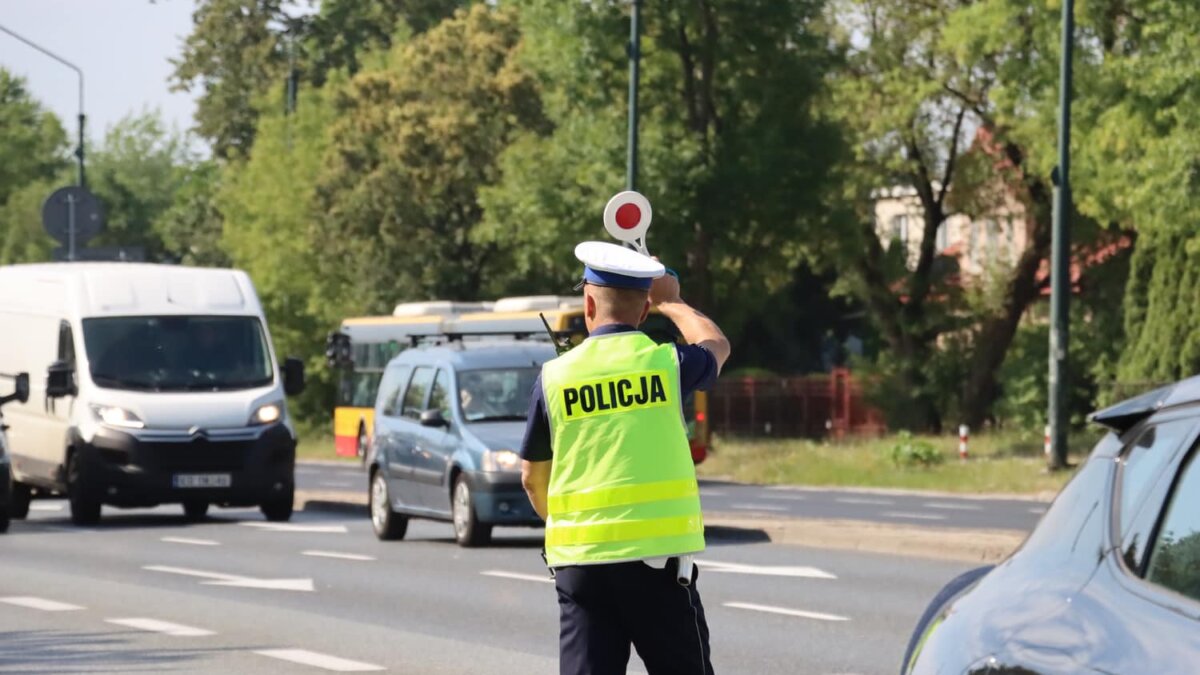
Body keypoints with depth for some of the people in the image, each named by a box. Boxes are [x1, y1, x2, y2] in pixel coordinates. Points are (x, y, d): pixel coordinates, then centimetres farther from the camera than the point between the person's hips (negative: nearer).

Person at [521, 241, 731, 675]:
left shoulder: (554, 377, 2)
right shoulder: (666, 363, -1)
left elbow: (532, 478, 13)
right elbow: (716, 345, 25)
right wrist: (671, 303, 42)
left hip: (579, 561, 1)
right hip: (657, 557, -1)